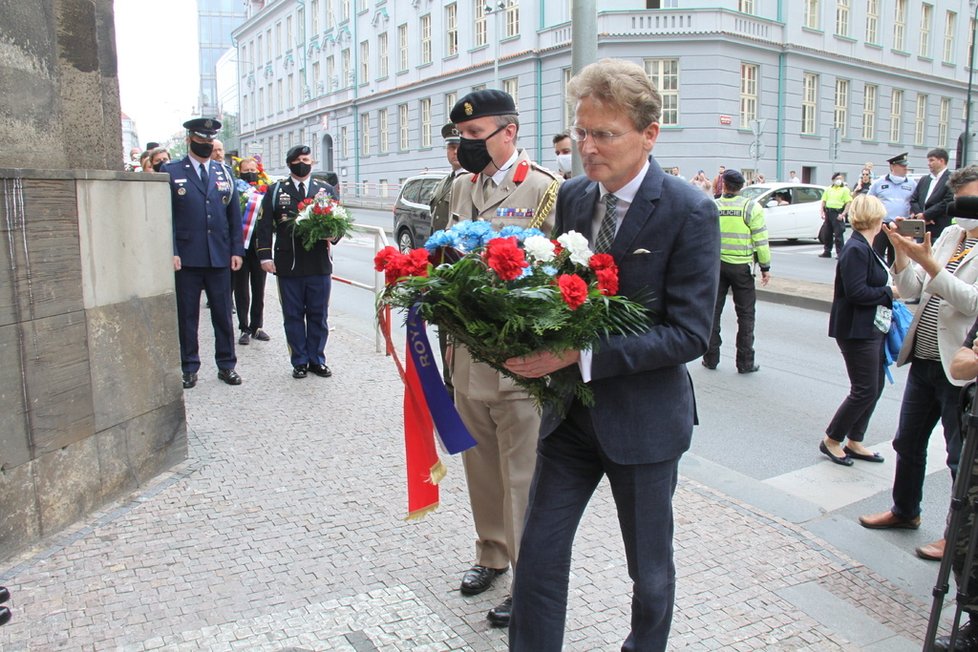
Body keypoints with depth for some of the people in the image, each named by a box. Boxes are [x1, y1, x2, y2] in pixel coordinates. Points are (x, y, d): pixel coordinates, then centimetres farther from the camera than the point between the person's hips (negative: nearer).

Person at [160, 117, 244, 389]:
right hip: (186, 257, -2)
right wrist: (171, 252, -11)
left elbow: (234, 216, 11)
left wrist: (237, 250, 3)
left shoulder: (224, 173, 12)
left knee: (223, 314, 8)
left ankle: (226, 365, 19)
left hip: (220, 257, 3)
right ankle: (189, 367, 17)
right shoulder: (170, 171, 2)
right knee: (187, 315, 6)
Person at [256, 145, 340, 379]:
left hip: (319, 263, 1)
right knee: (293, 315, 6)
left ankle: (317, 360, 19)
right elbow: (265, 225, 3)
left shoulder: (326, 190, 11)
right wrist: (265, 255, -7)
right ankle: (300, 362, 17)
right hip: (288, 264, -1)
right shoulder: (276, 191, 7)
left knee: (318, 315, 8)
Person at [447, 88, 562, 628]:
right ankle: (491, 554, 40)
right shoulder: (461, 187, 12)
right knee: (481, 467, 20)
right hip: (468, 360, 7)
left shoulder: (547, 189, -10)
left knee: (523, 478, 4)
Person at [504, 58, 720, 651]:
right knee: (538, 556, 10)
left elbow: (689, 334, -21)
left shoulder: (690, 212, -16)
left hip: (643, 418, -4)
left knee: (650, 572, 17)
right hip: (570, 411, 5)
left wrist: (581, 354, -29)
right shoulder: (572, 196, 1)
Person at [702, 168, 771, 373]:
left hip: (716, 264, 2)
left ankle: (711, 358, 16)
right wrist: (765, 267, 1)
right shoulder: (751, 207, -7)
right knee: (745, 314, 6)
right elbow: (760, 240, -7)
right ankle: (745, 362, 9)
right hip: (742, 266, -2)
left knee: (713, 311, 12)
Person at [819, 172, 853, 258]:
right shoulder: (829, 189, 15)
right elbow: (824, 201, 16)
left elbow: (848, 203, -6)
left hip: (837, 213, -5)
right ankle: (827, 251, 21)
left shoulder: (845, 189, 1)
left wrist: (843, 214, -15)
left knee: (838, 234, -8)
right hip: (828, 212, 5)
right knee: (827, 234, 10)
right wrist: (822, 212, 3)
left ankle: (840, 253, -5)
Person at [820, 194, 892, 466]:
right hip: (856, 330, -10)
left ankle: (854, 442, 23)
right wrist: (889, 292, -13)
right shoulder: (856, 250, -18)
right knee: (865, 390, -5)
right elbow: (856, 292, -24)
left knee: (874, 387, 14)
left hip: (872, 329, 10)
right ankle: (831, 440, 10)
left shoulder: (865, 248, 13)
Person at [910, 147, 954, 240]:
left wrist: (925, 215, -12)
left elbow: (948, 202, -14)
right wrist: (919, 215, -6)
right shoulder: (924, 180, 17)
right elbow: (913, 200, 12)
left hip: (940, 231, -7)